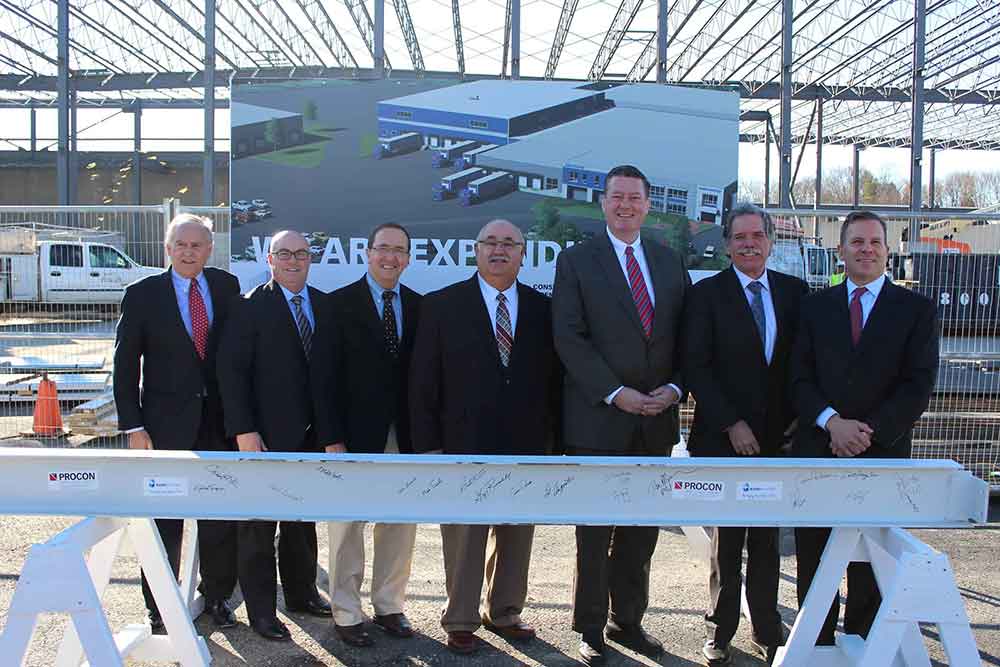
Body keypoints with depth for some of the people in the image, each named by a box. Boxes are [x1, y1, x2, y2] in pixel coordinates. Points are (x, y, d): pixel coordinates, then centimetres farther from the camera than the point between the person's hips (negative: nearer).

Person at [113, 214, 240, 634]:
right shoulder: (143, 294, -3)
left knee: (221, 519, 11)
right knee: (165, 521, 7)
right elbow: (125, 365, -2)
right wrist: (133, 427, -7)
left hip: (219, 420, 2)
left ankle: (217, 597, 29)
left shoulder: (227, 287, 4)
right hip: (166, 424, -2)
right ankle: (159, 608, 23)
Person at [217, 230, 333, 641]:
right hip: (265, 435, -5)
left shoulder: (324, 305, 7)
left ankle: (301, 592, 34)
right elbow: (231, 371, -11)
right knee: (260, 525, 6)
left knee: (304, 519, 18)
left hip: (311, 435, 5)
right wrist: (244, 431, -16)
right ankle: (261, 610, 18)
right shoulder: (251, 306, -8)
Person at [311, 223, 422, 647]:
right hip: (355, 434, -3)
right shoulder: (341, 303, -2)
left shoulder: (420, 306, 8)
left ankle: (389, 606, 25)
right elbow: (324, 376, -6)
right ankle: (347, 614, 19)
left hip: (404, 436, 3)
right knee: (348, 525, 5)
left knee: (400, 524, 9)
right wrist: (332, 439, -12)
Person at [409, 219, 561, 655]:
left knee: (516, 536, 15)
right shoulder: (442, 305, -1)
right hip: (464, 445, -3)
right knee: (463, 538, 7)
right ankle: (460, 621, 25)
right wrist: (427, 446, -7)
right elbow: (423, 382, -3)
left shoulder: (542, 309, 6)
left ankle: (504, 613, 34)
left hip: (527, 445, 3)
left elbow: (552, 378, 7)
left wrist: (552, 440, 3)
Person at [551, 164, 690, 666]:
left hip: (656, 419, 4)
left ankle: (628, 621, 30)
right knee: (595, 532, 6)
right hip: (598, 419, -4)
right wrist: (615, 394, -16)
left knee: (642, 530, 14)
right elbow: (569, 338, -9)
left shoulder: (670, 263, 12)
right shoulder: (576, 261, -1)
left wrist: (674, 387, -6)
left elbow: (685, 337, 11)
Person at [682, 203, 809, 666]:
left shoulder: (795, 291, 8)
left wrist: (796, 417, 1)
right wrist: (731, 424, -12)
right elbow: (695, 367, -7)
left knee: (767, 539, 12)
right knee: (728, 538, 6)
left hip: (777, 436, 3)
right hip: (724, 436, -3)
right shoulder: (707, 293, -3)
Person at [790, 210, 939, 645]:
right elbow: (800, 378, 3)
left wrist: (867, 431, -13)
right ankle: (817, 647, 22)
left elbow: (918, 386, -3)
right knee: (814, 562, 8)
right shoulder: (816, 306, 10)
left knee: (871, 565, 7)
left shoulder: (918, 310, 5)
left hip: (882, 454, -1)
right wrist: (832, 422, -13)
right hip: (817, 450, 2)